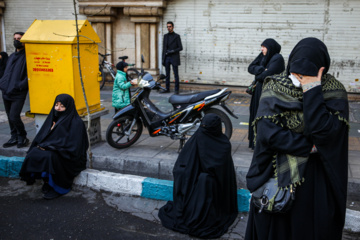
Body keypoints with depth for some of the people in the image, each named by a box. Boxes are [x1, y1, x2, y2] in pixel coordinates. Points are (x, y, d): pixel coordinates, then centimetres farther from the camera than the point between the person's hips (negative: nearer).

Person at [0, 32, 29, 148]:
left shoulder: (27, 57, -7)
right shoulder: (12, 56, 18)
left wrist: (20, 85, -20)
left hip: (18, 94, -8)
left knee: (14, 117, -12)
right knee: (10, 117, 12)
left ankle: (22, 137, 8)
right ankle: (14, 137, 24)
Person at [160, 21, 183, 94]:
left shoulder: (177, 36, -1)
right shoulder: (165, 36, 13)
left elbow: (180, 48, -4)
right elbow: (164, 47, 14)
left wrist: (173, 51, -18)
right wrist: (163, 58, 9)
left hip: (174, 58, -5)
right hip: (167, 58, 5)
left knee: (176, 74, -1)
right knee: (167, 74, 9)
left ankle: (177, 89, 4)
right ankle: (167, 89, 16)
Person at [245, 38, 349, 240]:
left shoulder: (334, 93, -11)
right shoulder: (274, 88, -10)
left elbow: (323, 132, -24)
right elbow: (267, 133, -20)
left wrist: (312, 93, -25)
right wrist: (311, 147, -17)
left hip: (316, 183, 0)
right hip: (276, 176, 1)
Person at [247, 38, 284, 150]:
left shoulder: (278, 58, -12)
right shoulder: (263, 56, 12)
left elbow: (267, 75, -22)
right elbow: (251, 67, 3)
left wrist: (257, 78, -5)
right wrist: (262, 69, -13)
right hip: (259, 92, 8)